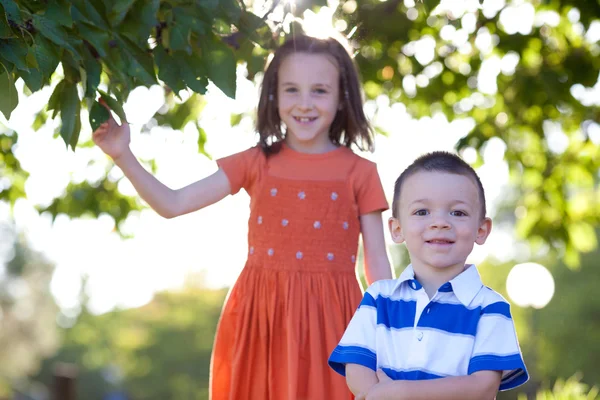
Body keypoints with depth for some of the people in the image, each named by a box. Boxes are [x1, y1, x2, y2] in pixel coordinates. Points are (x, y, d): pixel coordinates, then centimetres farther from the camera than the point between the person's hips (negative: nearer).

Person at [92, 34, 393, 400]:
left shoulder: (359, 173, 0)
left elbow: (377, 261, 1)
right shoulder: (256, 163, 4)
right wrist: (124, 156, -10)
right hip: (261, 315, 2)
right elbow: (173, 204, 1)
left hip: (328, 317, -1)